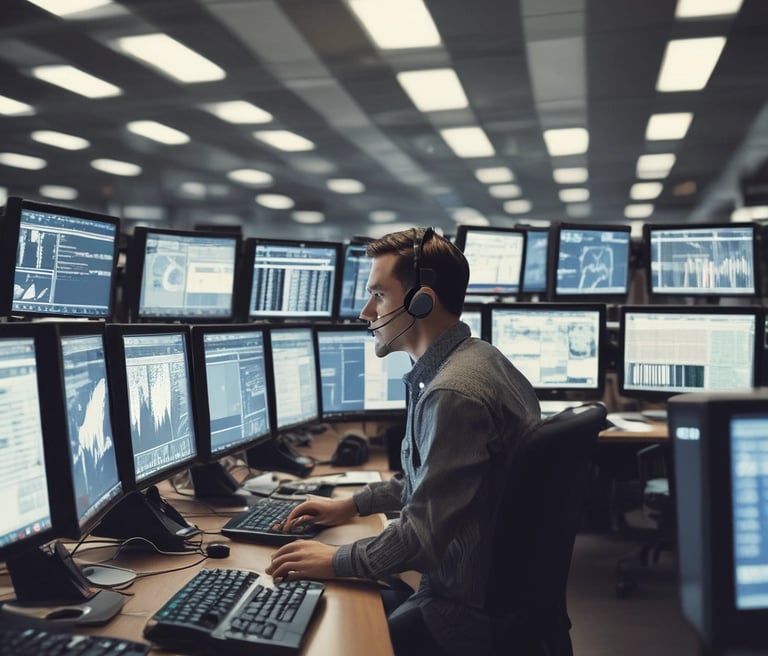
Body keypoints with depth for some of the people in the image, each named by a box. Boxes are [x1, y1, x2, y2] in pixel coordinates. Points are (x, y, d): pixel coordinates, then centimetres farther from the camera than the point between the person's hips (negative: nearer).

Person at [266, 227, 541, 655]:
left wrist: (336, 561, -12)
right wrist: (354, 504, 16)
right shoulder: (477, 360, 5)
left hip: (471, 611, -9)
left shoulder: (454, 393, -28)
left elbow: (425, 534, -26)